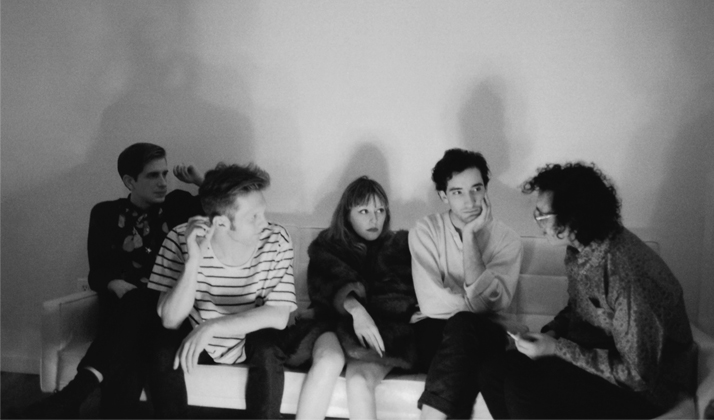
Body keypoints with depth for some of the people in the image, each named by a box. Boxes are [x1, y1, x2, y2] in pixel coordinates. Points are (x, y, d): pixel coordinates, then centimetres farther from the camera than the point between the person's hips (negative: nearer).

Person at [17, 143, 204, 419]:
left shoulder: (179, 204, 13)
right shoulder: (106, 213, 12)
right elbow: (98, 272, 6)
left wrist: (202, 181, 1)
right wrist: (117, 285, -17)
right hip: (122, 305, 1)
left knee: (136, 305, -37)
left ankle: (72, 395, -46)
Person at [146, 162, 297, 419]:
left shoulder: (276, 241, -21)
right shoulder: (181, 240, -21)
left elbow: (279, 316, -24)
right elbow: (170, 320, -23)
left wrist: (212, 326, -35)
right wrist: (193, 261, -38)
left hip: (253, 343, 0)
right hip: (195, 339, 1)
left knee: (268, 351, -30)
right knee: (164, 350, -27)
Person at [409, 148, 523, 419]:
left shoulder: (507, 240, 0)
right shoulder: (425, 231, 0)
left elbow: (487, 302, -15)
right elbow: (432, 303, -10)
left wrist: (470, 236, -16)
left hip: (483, 336, 1)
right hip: (434, 331, 0)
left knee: (462, 326, -35)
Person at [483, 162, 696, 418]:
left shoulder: (625, 273, -30)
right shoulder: (580, 247, -6)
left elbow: (637, 374, -24)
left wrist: (556, 348, -24)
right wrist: (550, 333, -8)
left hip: (646, 386, -7)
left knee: (523, 388, -22)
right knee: (499, 366, -9)